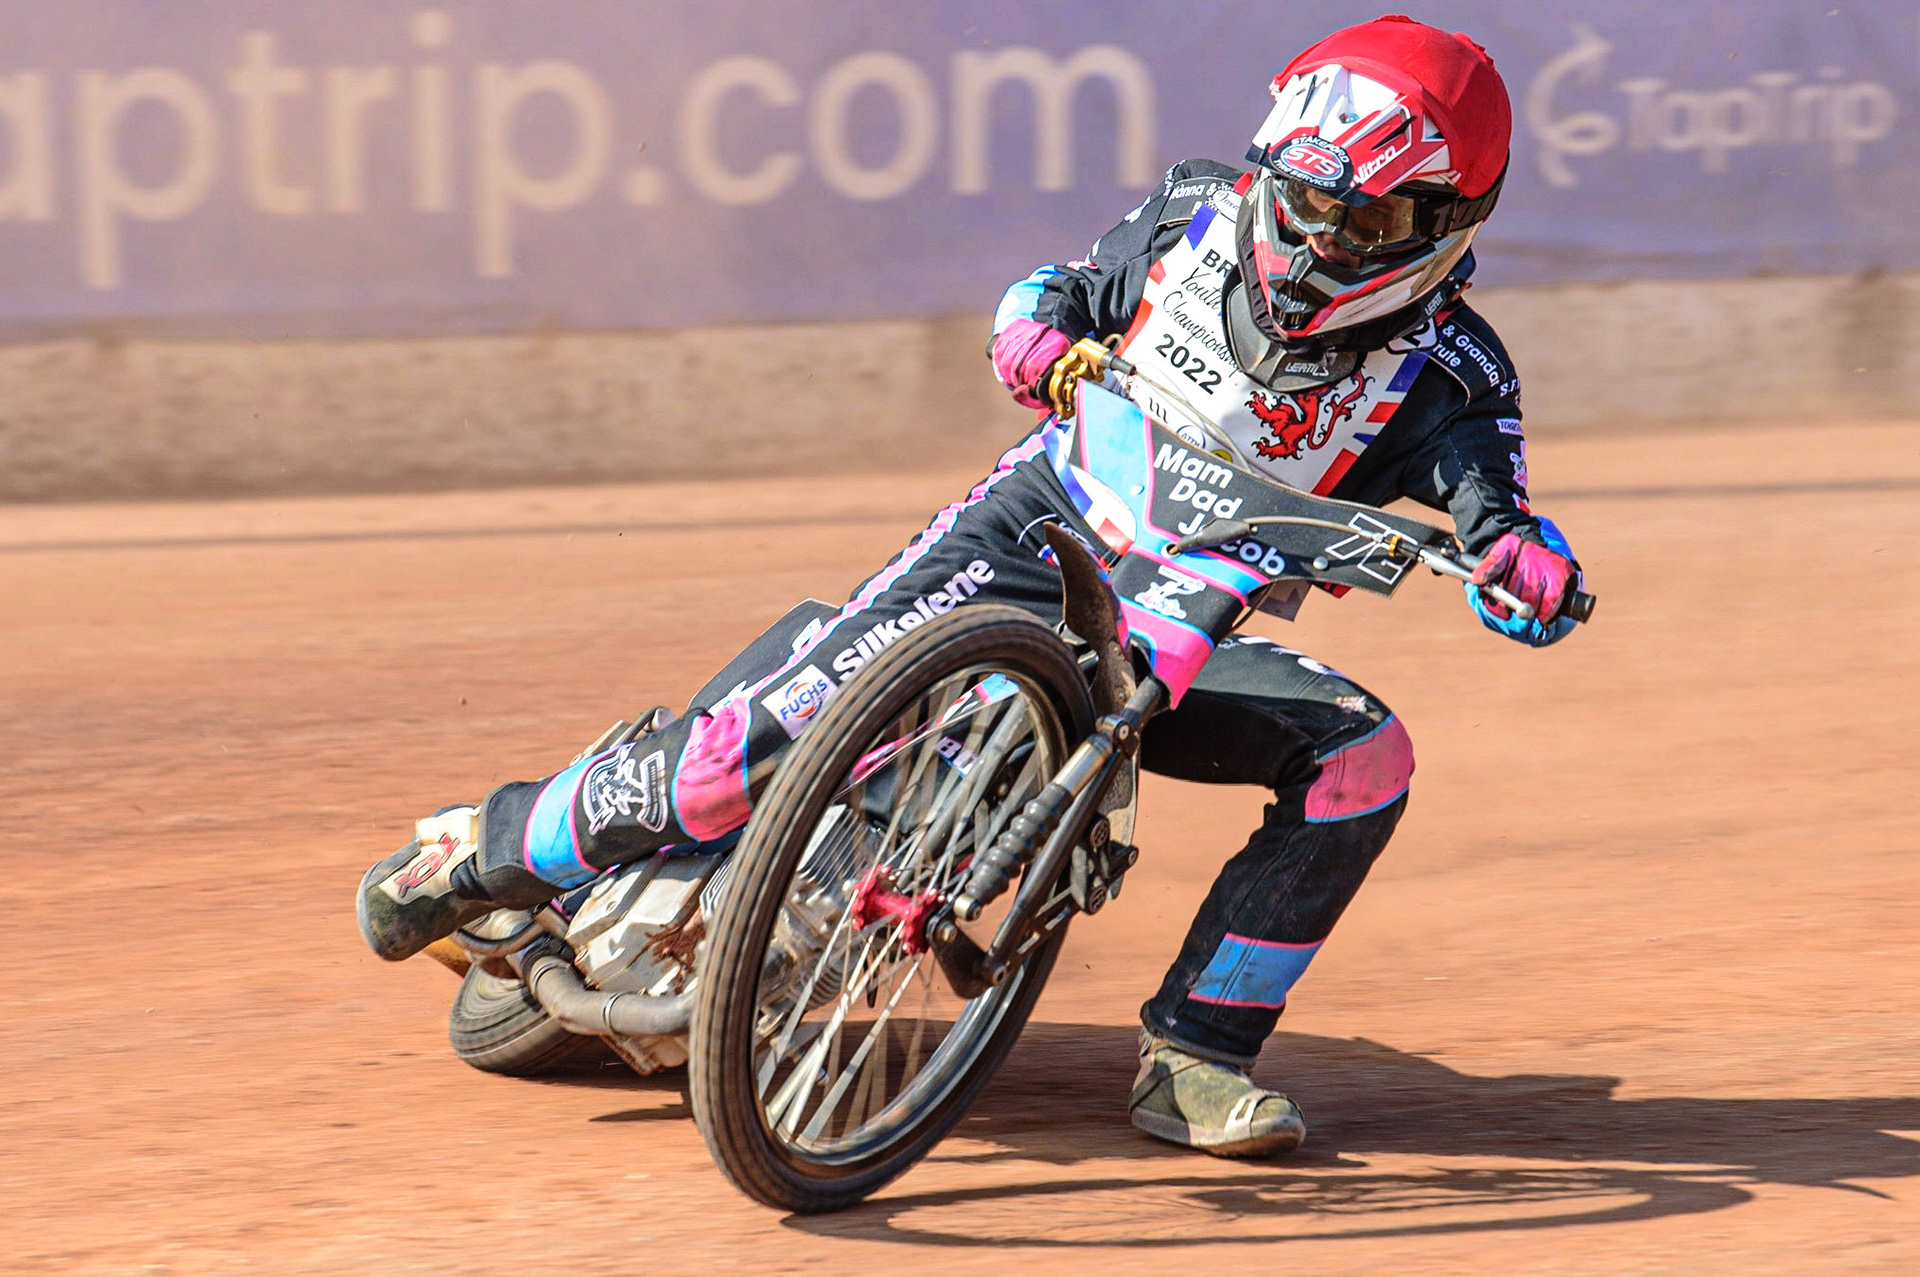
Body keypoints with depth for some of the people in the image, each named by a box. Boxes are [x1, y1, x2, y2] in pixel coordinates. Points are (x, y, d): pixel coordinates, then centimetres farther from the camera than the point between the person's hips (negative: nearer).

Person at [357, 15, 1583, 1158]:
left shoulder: (1436, 368, -8)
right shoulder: (1198, 215, -2)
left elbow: (1483, 481, -22)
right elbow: (1072, 289, 13)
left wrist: (1526, 550, -45)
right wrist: (1037, 321, -10)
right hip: (1022, 545, -1)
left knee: (1363, 756, -25)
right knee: (764, 745, -21)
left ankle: (1195, 1055, -16)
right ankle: (494, 848, 1)